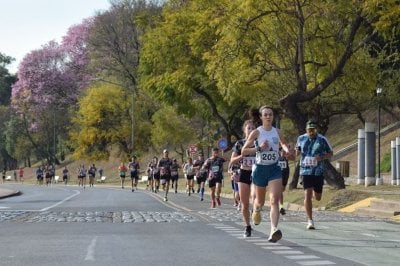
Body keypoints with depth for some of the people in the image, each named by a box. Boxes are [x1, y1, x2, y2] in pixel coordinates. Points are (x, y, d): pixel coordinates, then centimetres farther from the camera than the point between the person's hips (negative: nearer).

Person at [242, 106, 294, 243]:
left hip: (274, 168, 1)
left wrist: (287, 150, 4)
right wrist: (259, 148, -19)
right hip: (260, 168, -1)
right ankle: (256, 211, 53)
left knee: (274, 200, -17)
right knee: (260, 201, 16)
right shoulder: (256, 132, -6)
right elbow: (243, 151, -6)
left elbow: (283, 143, 26)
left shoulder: (277, 131, 4)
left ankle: (274, 230, -25)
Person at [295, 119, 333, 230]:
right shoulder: (301, 138, 4)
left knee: (318, 198, 9)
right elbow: (297, 150, 21)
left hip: (318, 171, 0)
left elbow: (330, 153, 4)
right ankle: (310, 220, -7)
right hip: (305, 170, 0)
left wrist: (322, 157, -15)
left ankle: (315, 192, 48)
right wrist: (297, 151, -4)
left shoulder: (322, 140, -4)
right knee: (307, 195, -12)